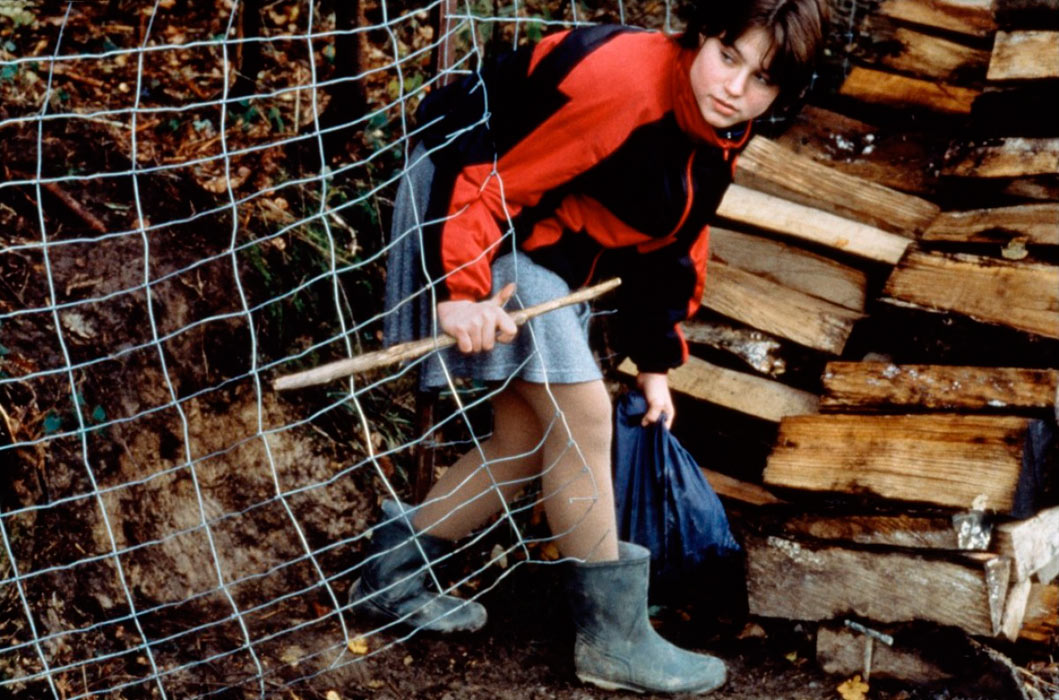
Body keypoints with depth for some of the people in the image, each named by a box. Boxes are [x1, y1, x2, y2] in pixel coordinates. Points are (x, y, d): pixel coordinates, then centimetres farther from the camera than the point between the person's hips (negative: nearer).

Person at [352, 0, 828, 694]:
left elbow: (674, 244, 14)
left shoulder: (718, 134, 1)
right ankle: (613, 638, -3)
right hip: (469, 218, -10)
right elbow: (492, 179, -29)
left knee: (532, 441, 10)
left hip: (548, 247, 10)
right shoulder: (625, 83, -29)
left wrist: (656, 359, 15)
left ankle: (392, 571, 24)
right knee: (582, 411, -14)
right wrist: (460, 287, -36)